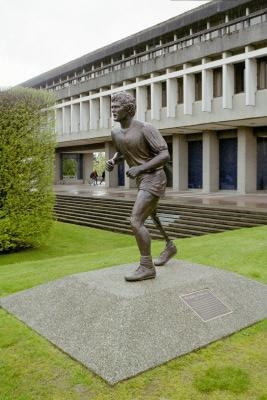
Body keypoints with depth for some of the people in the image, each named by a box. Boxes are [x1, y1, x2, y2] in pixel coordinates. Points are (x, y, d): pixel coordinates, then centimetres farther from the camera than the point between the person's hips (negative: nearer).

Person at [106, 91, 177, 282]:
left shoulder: (146, 128, -19)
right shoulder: (116, 132, 5)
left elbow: (165, 155, -21)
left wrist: (140, 168, -30)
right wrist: (112, 161, 0)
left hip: (154, 179, -9)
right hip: (142, 180, 9)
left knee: (136, 221, -16)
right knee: (153, 216, 25)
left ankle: (147, 267, -6)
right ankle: (170, 246, 49)